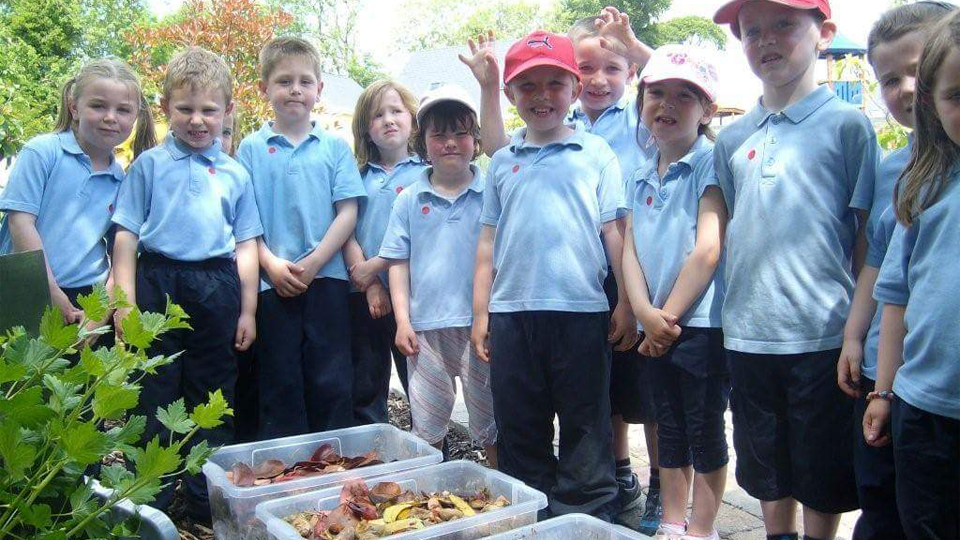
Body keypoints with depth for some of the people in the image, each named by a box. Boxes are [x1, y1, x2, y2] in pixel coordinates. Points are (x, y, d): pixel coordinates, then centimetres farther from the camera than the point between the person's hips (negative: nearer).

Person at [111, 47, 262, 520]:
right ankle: (152, 505, 18)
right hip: (158, 283, -2)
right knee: (155, 395, 5)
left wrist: (247, 310, 7)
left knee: (213, 398, 10)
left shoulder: (236, 174, 10)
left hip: (216, 289, 2)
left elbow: (246, 245, 10)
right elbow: (126, 235, 1)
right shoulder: (149, 165, 4)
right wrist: (125, 302, -7)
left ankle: (207, 503, 24)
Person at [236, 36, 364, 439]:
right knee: (280, 383, 8)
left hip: (326, 277, 0)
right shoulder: (251, 148, 5)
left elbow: (347, 213, 0)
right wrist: (272, 263, -11)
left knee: (331, 382, 5)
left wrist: (313, 262, -10)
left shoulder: (335, 147, 5)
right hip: (272, 281, 0)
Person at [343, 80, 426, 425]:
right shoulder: (359, 176, 11)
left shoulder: (425, 174, 0)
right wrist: (369, 283, -10)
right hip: (362, 296, 4)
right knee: (364, 395, 12)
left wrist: (375, 266, -11)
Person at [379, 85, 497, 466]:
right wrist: (403, 321, -1)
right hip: (426, 326, 2)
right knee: (427, 422, 13)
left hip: (481, 323, -2)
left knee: (491, 419, 10)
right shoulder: (409, 199, 5)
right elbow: (398, 262, 6)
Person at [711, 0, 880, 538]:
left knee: (823, 480, 11)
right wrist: (733, 309, 9)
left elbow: (868, 237, -4)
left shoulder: (847, 123, -4)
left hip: (822, 334, -4)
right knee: (768, 472, 19)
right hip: (748, 335, 4)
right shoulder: (732, 139, 8)